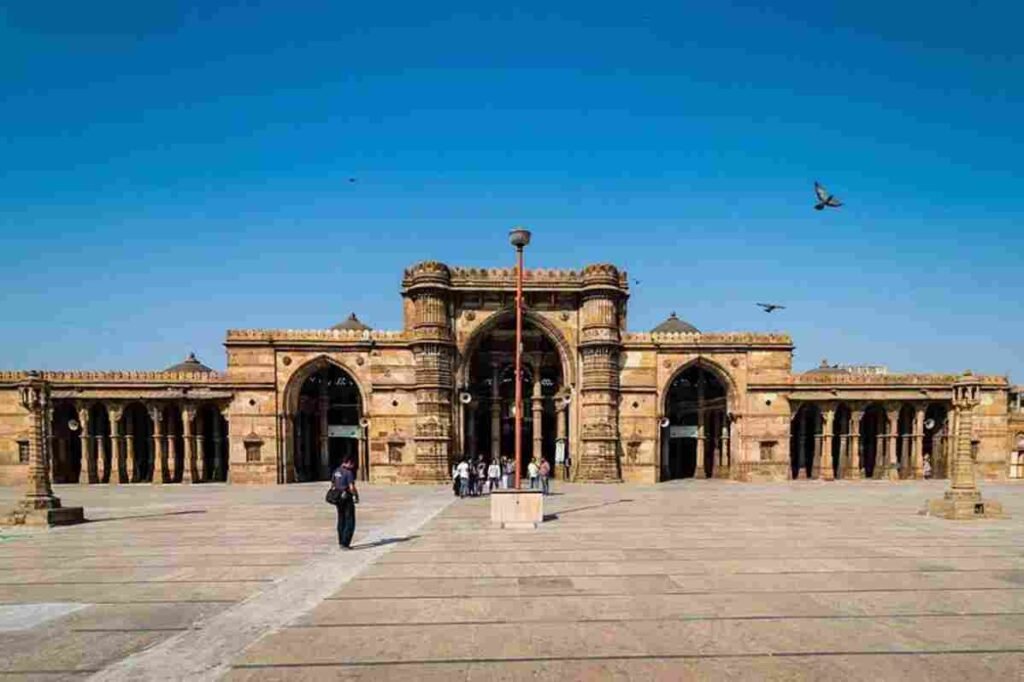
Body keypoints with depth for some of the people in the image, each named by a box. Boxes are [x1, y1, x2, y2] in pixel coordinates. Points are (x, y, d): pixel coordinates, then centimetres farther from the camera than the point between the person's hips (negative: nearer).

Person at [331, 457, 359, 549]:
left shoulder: (336, 471, 8)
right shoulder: (349, 472, -17)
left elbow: (332, 485, 15)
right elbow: (352, 488, -23)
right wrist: (357, 496, -7)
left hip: (338, 498, 8)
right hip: (347, 499, -8)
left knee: (341, 520, 19)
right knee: (350, 522, -2)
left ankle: (341, 542, 26)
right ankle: (344, 543, -8)